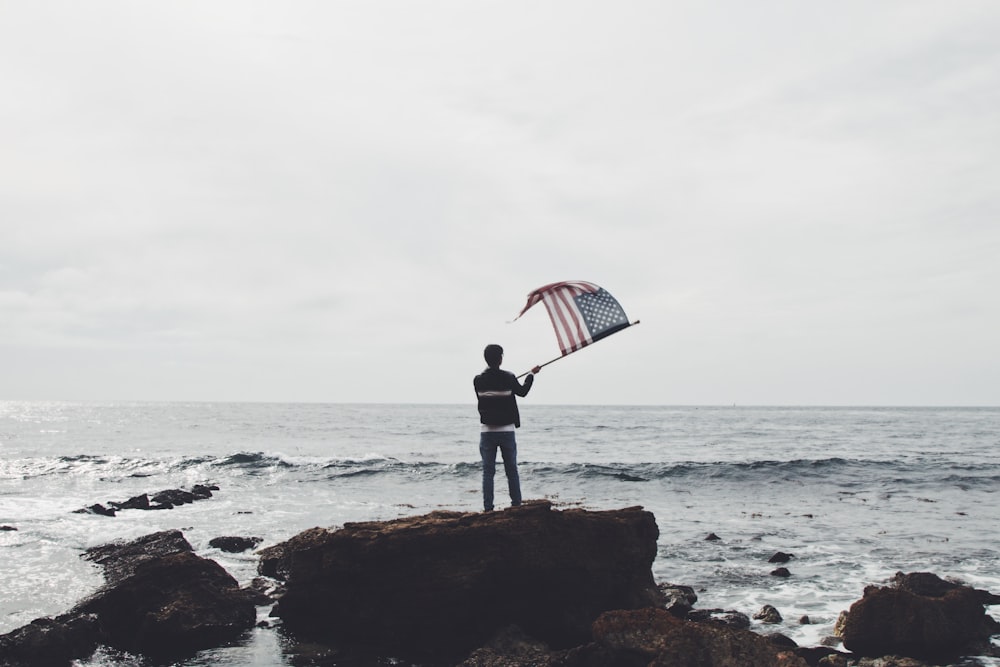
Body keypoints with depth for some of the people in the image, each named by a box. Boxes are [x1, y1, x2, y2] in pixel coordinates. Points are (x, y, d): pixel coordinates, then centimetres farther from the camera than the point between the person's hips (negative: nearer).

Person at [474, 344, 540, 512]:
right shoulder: (508, 378, -8)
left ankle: (488, 508, 0)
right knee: (512, 470, 10)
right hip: (507, 430, 0)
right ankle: (516, 504, 13)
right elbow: (522, 392, 11)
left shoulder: (478, 380, -5)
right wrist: (531, 374, 27)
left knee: (488, 472, 3)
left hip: (487, 431, 1)